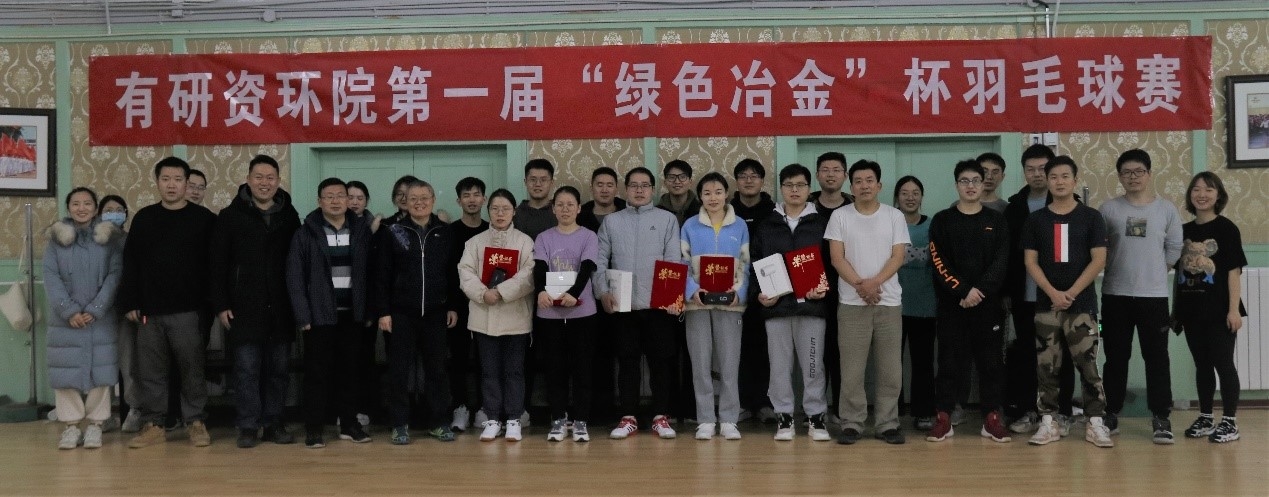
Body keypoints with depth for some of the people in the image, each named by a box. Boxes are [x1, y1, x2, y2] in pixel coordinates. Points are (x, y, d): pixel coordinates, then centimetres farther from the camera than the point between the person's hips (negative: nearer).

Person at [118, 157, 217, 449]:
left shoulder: (204, 218, 0)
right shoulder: (144, 218, 9)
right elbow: (130, 264, 8)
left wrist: (210, 304, -7)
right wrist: (129, 303, 1)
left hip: (188, 311, -3)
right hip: (149, 310, 3)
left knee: (192, 367, 3)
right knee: (149, 370, 6)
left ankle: (196, 422, 12)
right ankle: (153, 425, 14)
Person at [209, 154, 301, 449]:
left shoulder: (289, 215, 7)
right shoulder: (231, 216, 1)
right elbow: (218, 264, 0)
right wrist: (221, 305, -5)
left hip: (281, 308, 2)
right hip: (244, 308, -2)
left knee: (279, 368, 7)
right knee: (247, 368, -1)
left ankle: (274, 423, 17)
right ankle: (248, 426, 7)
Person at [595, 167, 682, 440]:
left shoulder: (667, 219, 7)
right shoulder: (611, 221, 11)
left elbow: (675, 260, 0)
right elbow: (600, 261, 7)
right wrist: (603, 291, -7)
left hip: (659, 303, -1)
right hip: (623, 303, 1)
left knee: (661, 360, 1)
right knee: (627, 360, 5)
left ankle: (661, 417, 9)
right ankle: (628, 417, 10)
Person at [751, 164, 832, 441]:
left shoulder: (821, 224, 7)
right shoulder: (766, 225, 10)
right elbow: (754, 263, 9)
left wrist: (825, 288, -10)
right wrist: (758, 293, -4)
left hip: (811, 304, -1)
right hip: (775, 304, 1)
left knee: (812, 362, 2)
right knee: (779, 362, 3)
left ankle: (815, 416, 11)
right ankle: (783, 416, 12)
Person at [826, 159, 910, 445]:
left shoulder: (894, 216, 6)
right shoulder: (840, 217, 3)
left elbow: (898, 256, -1)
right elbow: (836, 257, -3)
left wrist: (875, 282, -16)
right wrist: (860, 285, -15)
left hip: (889, 302, 1)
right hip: (851, 303, -1)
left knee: (890, 369, 3)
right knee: (851, 369, 1)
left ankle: (887, 424, 12)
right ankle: (851, 424, 8)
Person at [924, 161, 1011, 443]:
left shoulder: (997, 221, 8)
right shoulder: (942, 221, 5)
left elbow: (1001, 262, -1)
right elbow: (938, 262, -4)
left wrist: (980, 290, -14)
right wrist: (962, 291, -14)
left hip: (989, 304, 1)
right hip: (951, 305, -1)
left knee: (990, 363, 3)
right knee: (950, 362, 1)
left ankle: (991, 420, 10)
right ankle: (944, 419, 6)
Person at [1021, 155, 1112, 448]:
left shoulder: (1091, 217, 2)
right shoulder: (1035, 220, 7)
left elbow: (1098, 260, -3)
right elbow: (1030, 262, 2)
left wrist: (1071, 293, -11)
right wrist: (1053, 293, -11)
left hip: (1082, 303, -2)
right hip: (1045, 305, 2)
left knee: (1088, 364, -3)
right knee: (1046, 366, 3)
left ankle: (1096, 423, 2)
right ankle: (1048, 423, 9)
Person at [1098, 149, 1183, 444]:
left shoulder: (1166, 209, 2)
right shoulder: (1109, 209, 0)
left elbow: (1174, 249, 7)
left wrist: (1153, 272, 7)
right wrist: (1120, 269, 4)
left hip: (1154, 295, 0)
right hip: (1115, 295, 0)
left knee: (1156, 357, 1)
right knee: (1116, 357, 7)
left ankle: (1161, 418, 8)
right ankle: (1111, 413, 16)